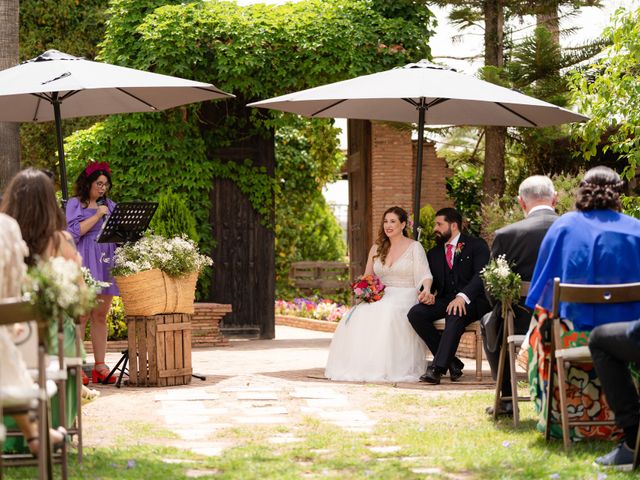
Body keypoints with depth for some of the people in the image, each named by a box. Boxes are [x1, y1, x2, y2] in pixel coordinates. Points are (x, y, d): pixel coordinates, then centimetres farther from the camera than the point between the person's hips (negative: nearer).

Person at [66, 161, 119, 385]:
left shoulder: (109, 206, 19)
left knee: (100, 316, 5)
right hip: (84, 264, -5)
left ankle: (100, 366, 7)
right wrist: (97, 216, -10)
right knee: (81, 315, -8)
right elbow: (73, 232, -10)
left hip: (106, 264, 5)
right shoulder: (75, 204, 3)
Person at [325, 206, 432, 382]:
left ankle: (389, 369, -34)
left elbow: (424, 274, -10)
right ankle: (358, 366, -30)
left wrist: (426, 290, -32)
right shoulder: (377, 249, 18)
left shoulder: (414, 247, 3)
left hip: (405, 297, -4)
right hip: (380, 296, 5)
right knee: (359, 315, -28)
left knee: (387, 314, -38)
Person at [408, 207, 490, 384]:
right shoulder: (434, 253, 20)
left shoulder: (477, 245, 1)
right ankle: (452, 363, -18)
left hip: (472, 301, -6)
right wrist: (427, 293, -11)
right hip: (445, 301, 6)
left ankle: (437, 367, -40)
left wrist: (463, 296, -31)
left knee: (456, 315, -40)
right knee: (415, 313, -22)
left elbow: (481, 275, -14)